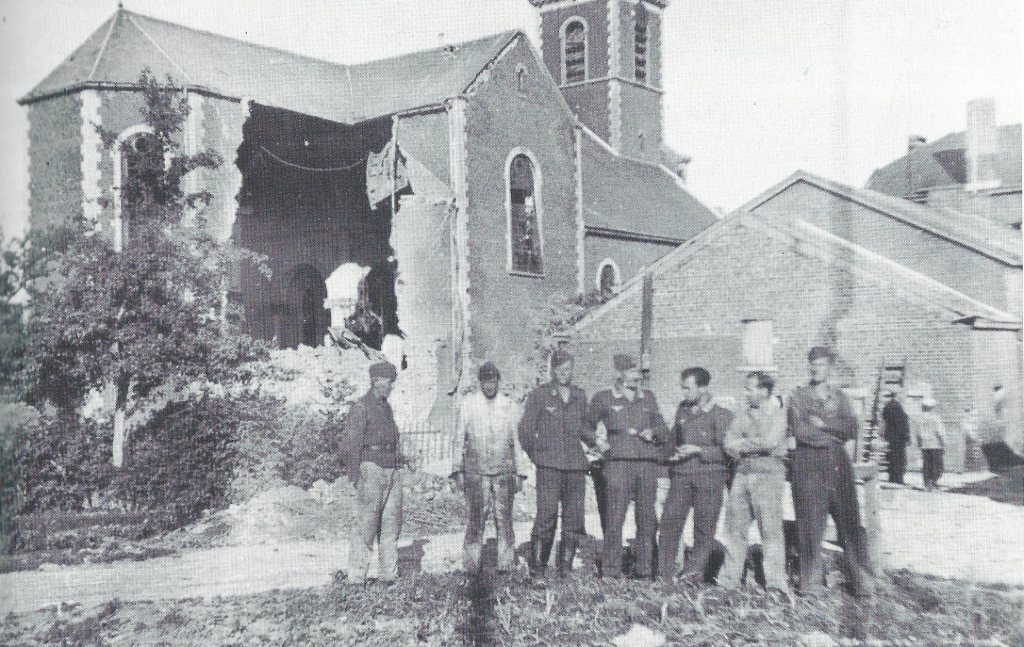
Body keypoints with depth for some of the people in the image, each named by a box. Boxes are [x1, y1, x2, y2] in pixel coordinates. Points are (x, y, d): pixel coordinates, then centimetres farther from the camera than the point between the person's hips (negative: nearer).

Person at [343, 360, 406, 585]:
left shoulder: (387, 408, 18)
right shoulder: (361, 408, -6)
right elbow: (352, 445, -10)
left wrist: (399, 466, 17)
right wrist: (355, 478, -14)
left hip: (392, 470, 8)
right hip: (371, 468, -8)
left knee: (392, 522, 8)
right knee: (366, 524, -6)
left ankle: (389, 573, 15)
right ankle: (356, 576, 0)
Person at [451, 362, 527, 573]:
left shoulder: (510, 406, 8)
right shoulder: (468, 403, 7)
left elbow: (518, 442, 12)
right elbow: (459, 438, 9)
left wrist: (519, 474, 7)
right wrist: (458, 470, 4)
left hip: (504, 471, 1)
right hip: (475, 471, -1)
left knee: (504, 517, -1)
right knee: (475, 518, -3)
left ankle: (506, 563, 7)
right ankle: (471, 564, 5)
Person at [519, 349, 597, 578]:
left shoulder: (579, 396, 13)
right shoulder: (539, 395, 0)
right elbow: (526, 429, 5)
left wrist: (595, 442, 11)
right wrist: (535, 454, 6)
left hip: (575, 464, 4)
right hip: (549, 465, -4)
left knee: (575, 517, 4)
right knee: (546, 516, -11)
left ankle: (565, 566, 16)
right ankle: (537, 567, 0)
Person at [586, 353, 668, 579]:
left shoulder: (648, 397, 17)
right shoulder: (603, 399, 7)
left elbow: (663, 429, 19)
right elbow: (588, 426, 19)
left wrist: (653, 432, -1)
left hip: (648, 463, 4)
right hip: (620, 462, -4)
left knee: (647, 518, 5)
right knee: (615, 517, -9)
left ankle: (645, 569, 14)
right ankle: (611, 569, -2)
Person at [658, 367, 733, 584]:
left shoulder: (721, 415, -3)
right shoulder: (683, 410, 13)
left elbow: (726, 451, -7)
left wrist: (698, 450, -15)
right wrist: (671, 455, 12)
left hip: (709, 477, -4)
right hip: (681, 475, 4)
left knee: (704, 526, 1)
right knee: (670, 520, -6)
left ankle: (694, 571, 13)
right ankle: (665, 574, -1)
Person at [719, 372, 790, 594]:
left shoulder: (779, 413, -1)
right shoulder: (745, 415, 15)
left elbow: (770, 441, -15)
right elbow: (728, 443, 8)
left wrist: (742, 444, -3)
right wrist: (755, 447, -7)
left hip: (769, 476, -5)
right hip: (742, 474, 5)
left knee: (770, 529, -6)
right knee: (735, 527, 6)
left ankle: (776, 583, -1)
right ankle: (728, 580, 13)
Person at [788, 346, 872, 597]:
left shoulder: (841, 398, 15)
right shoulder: (799, 396, 9)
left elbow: (851, 429, -1)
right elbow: (799, 430, -6)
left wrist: (822, 423, -9)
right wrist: (836, 437, -4)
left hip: (839, 464, 2)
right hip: (808, 464, -2)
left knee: (849, 522, 0)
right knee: (810, 524, -2)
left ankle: (860, 579, 7)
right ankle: (810, 581, 5)